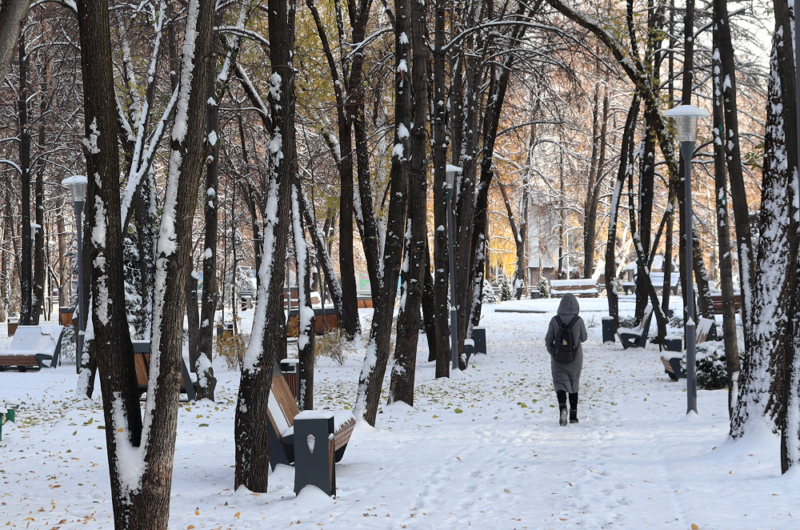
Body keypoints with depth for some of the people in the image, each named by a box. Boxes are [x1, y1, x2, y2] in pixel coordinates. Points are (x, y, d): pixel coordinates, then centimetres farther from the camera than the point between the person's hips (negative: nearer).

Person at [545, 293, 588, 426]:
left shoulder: (555, 320, -9)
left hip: (558, 359, -1)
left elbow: (548, 340, -4)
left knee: (560, 384, 3)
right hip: (575, 359, 1)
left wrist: (553, 353, 13)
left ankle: (562, 407, -26)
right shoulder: (578, 321, -11)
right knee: (574, 385, 15)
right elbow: (583, 338, 2)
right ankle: (573, 416, 20)